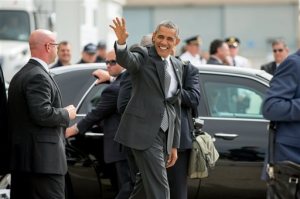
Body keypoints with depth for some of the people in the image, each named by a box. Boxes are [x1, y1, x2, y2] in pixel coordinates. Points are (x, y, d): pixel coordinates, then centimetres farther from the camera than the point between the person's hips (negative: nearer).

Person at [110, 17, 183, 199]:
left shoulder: (177, 65, 16)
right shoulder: (143, 56, -4)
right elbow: (126, 60, -28)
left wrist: (174, 145, 19)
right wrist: (122, 42, -51)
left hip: (165, 134, 7)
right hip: (144, 131, -7)